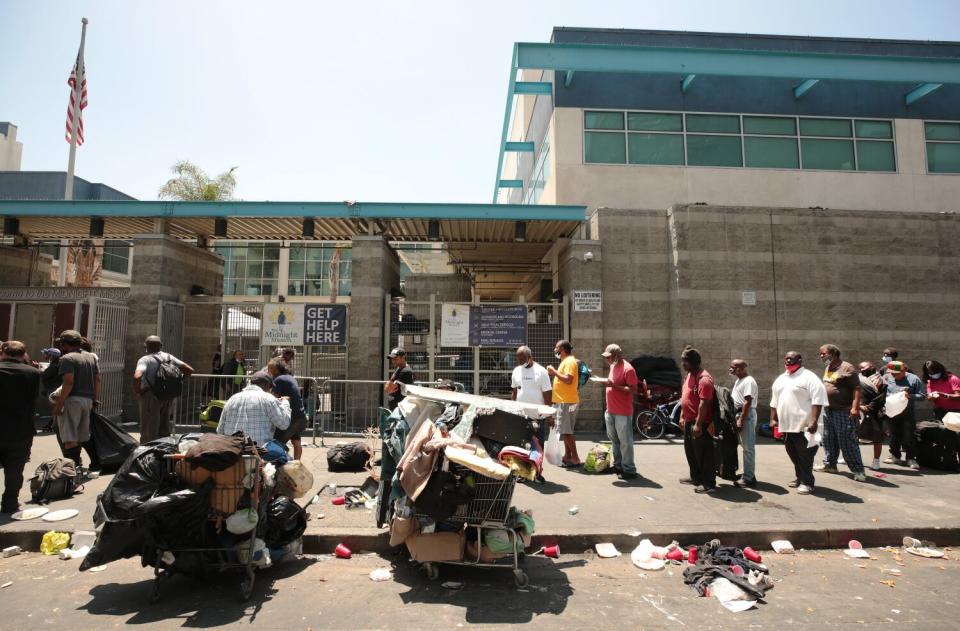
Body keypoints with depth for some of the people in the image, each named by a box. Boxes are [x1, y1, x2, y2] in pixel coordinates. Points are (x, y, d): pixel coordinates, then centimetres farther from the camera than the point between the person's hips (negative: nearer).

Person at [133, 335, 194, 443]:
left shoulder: (145, 360, -12)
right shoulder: (169, 357, 6)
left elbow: (137, 376, -30)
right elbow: (189, 370, 5)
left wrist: (136, 391, -14)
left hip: (150, 396, -6)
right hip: (168, 397, 6)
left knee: (148, 432, 3)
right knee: (164, 430, 19)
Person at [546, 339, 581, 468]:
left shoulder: (569, 361, -14)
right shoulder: (565, 361, 17)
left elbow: (568, 380, -25)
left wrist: (555, 372, -17)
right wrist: (554, 373, 7)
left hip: (567, 402, -10)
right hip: (563, 401, 10)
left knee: (566, 431, -8)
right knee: (566, 431, 14)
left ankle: (575, 459, -4)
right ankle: (567, 456, 22)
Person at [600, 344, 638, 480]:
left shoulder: (628, 369, -15)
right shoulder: (613, 367, 13)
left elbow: (633, 390, -19)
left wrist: (614, 385, -24)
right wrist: (607, 383, 8)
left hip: (623, 412, -9)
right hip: (610, 410, 9)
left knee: (625, 441, -2)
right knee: (614, 439, 16)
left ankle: (629, 470, 7)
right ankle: (618, 465, 28)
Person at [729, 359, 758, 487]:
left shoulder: (748, 381, -15)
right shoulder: (739, 380, 16)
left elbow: (748, 402, -21)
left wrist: (741, 420, -22)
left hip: (746, 415, -10)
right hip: (738, 414, 10)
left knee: (748, 447, -4)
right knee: (746, 446, 15)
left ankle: (749, 478, 1)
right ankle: (749, 475, 23)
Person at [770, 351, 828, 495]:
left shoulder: (809, 378, -9)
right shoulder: (780, 380, 14)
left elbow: (817, 401, -16)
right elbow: (774, 402, 20)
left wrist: (813, 421, -23)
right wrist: (773, 419, 15)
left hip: (803, 426, -7)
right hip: (786, 425, 7)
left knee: (805, 455, 1)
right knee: (793, 455, 16)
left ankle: (807, 482, 11)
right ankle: (800, 477, 30)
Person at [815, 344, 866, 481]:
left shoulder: (847, 368, -13)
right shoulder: (827, 368, 12)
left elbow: (856, 388, -18)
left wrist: (855, 408, -25)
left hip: (844, 412, -9)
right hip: (828, 411, 9)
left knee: (847, 442, -5)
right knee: (829, 440, 16)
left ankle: (858, 470, 3)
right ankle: (829, 464, 28)